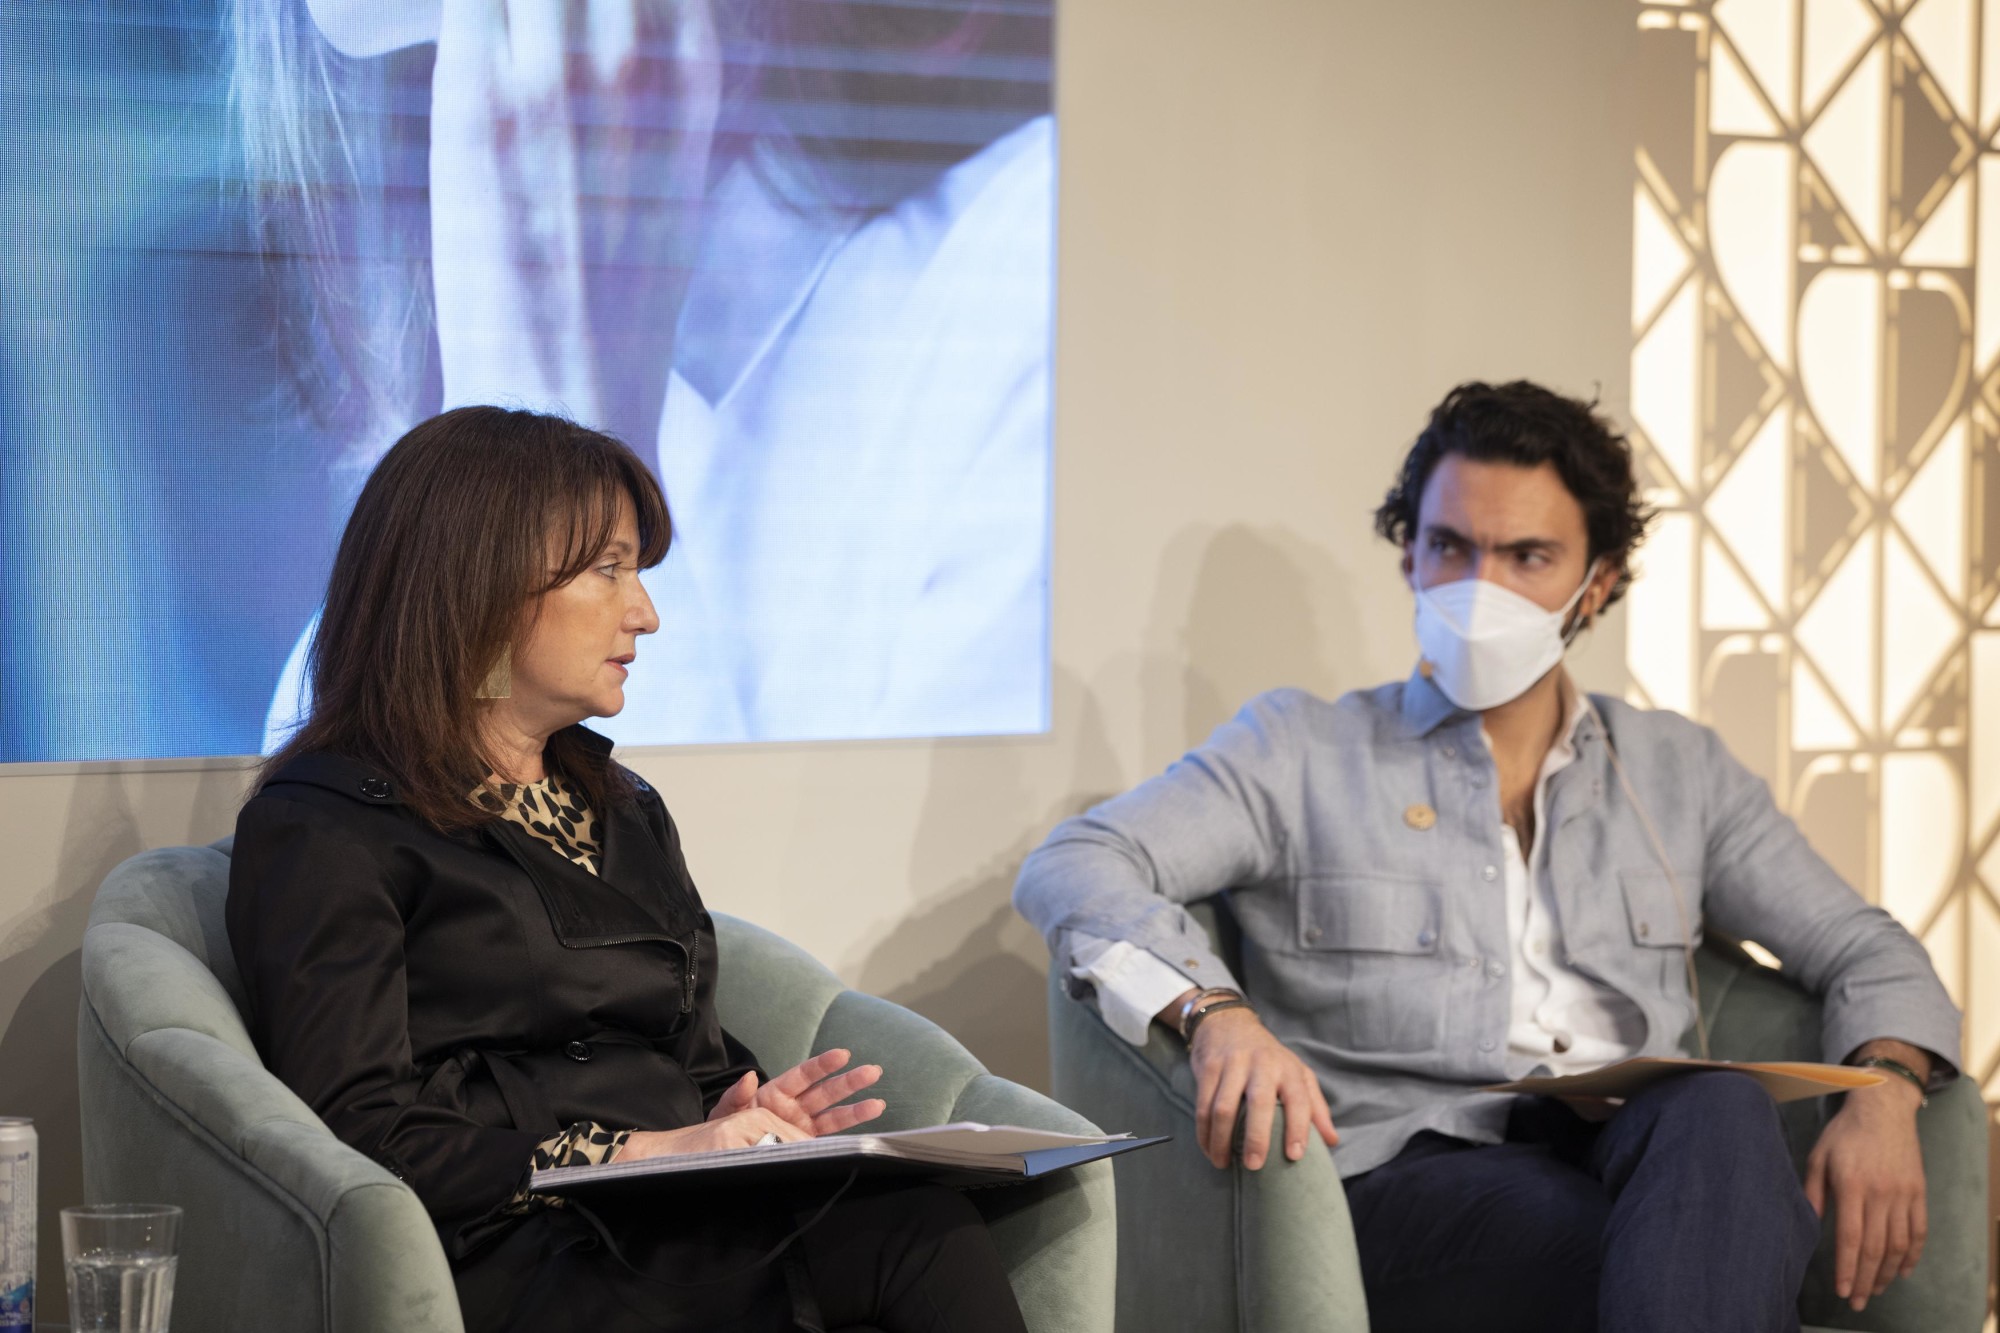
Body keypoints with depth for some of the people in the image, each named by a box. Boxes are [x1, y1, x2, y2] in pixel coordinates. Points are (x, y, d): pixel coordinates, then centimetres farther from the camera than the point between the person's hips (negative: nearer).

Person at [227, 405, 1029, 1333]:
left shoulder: (626, 812, 27)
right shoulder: (319, 830, 2)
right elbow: (360, 1137, -9)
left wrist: (740, 1120, 3)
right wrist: (638, 1153, -15)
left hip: (696, 1228, 7)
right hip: (507, 1249, -7)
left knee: (932, 1233, -30)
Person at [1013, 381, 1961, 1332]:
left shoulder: (1676, 772, 26)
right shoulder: (1302, 752, 15)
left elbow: (1865, 952, 25)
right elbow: (1073, 868, 2)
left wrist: (1883, 1094, 0)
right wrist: (1215, 1015, -20)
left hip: (1650, 1154, 4)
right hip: (1403, 1180, -4)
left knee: (1723, 1111, -36)